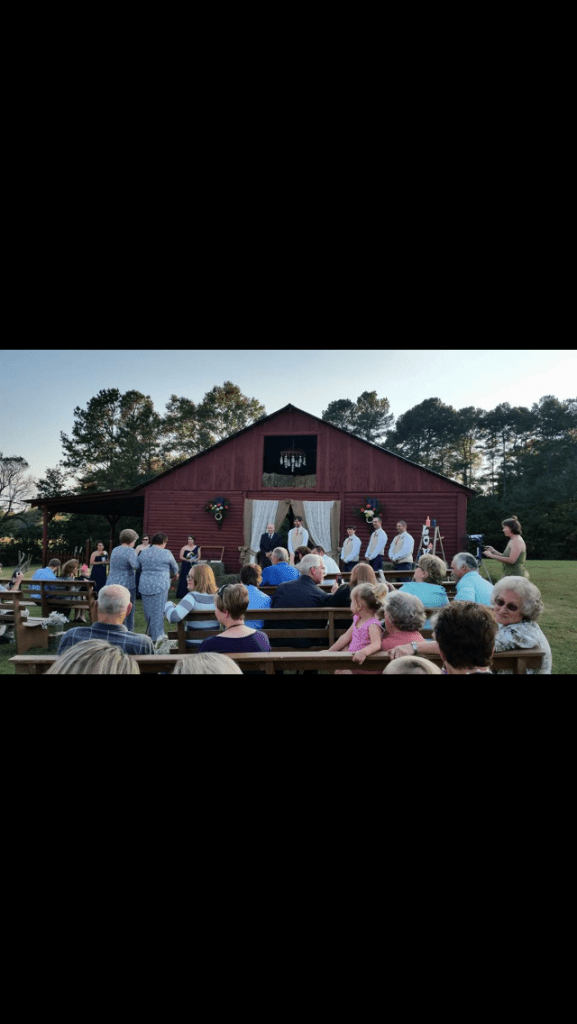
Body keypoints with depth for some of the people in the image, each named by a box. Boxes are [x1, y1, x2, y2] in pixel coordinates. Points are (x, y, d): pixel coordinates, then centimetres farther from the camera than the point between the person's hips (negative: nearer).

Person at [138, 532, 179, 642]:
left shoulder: (143, 552, 7)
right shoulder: (166, 553, -4)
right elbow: (175, 569, 10)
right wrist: (175, 574, 32)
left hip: (145, 585, 5)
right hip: (160, 586, -4)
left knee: (148, 611, 17)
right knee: (158, 613, 3)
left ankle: (151, 633, 28)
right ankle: (156, 638, 9)